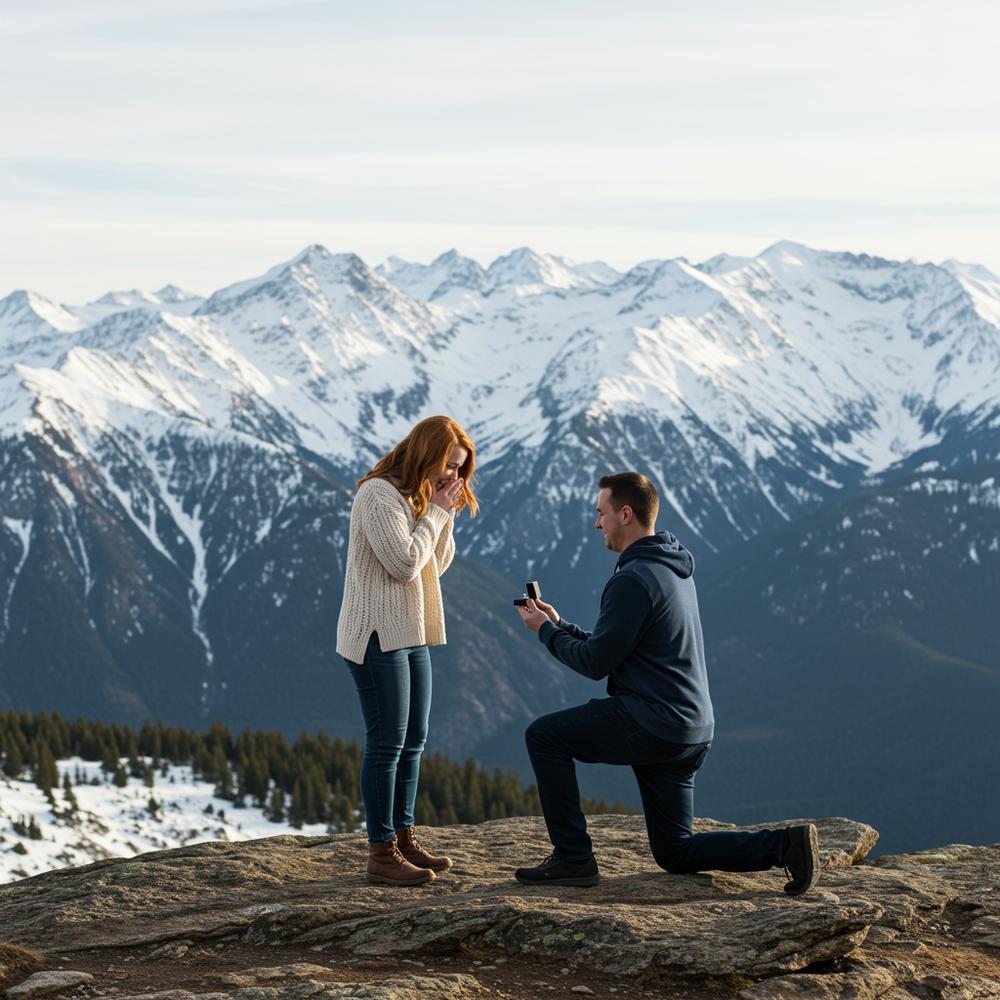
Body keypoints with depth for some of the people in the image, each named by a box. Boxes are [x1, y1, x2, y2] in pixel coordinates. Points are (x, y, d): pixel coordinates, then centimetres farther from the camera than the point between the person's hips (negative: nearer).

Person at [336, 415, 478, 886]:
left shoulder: (417, 495, 14)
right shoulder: (378, 495, -15)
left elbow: (437, 564, 14)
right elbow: (405, 563, -19)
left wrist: (444, 514, 2)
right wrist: (437, 512, -12)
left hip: (410, 635, 10)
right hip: (378, 635, -10)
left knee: (412, 741, 12)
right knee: (387, 743, -7)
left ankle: (403, 838, 20)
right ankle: (382, 853, -3)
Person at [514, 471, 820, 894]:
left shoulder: (633, 580, -16)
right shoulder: (674, 569, 16)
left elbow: (595, 662, -13)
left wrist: (545, 631, 2)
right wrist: (559, 624, 20)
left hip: (653, 723, -10)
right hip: (691, 730, 10)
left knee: (544, 736, 2)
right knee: (676, 853, 15)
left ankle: (573, 858, 2)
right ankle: (784, 845, 1)